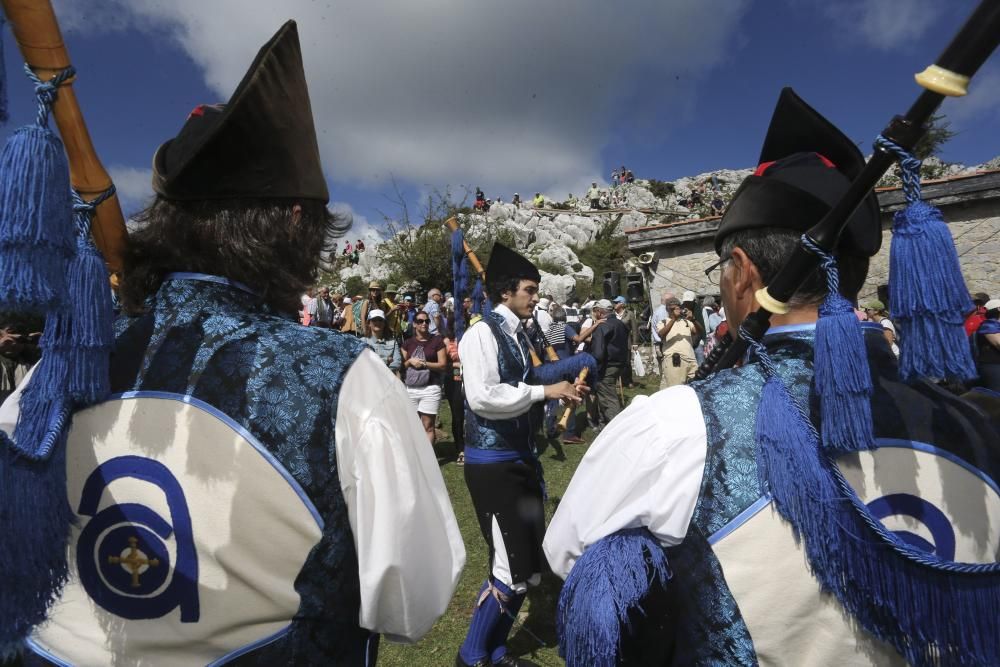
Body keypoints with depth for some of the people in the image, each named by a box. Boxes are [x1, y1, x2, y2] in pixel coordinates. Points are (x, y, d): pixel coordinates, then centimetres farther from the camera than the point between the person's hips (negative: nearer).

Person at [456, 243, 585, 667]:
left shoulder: (520, 336, 11)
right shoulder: (481, 334, -14)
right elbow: (481, 397, -26)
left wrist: (560, 395, 1)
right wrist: (544, 391, -21)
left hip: (522, 460, 9)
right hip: (492, 465, -9)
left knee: (531, 568, 16)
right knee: (512, 572, -4)